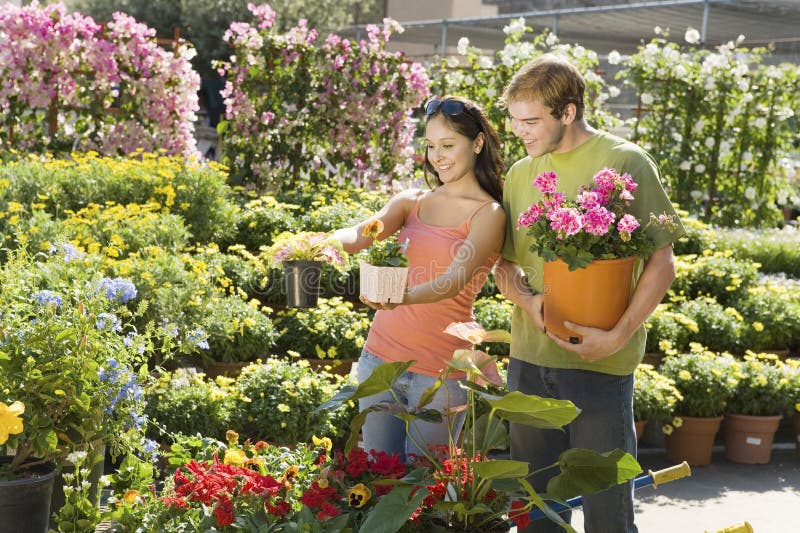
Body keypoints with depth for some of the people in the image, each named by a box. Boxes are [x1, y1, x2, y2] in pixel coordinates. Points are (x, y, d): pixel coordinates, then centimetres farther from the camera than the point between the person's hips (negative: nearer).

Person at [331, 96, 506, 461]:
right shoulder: (411, 202, 8)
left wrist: (405, 297, -40)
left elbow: (455, 280, -20)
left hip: (439, 369, -5)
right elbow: (360, 234, -9)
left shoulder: (489, 214, -6)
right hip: (381, 353, 5)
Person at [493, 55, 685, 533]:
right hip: (529, 357, 5)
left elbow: (661, 263, -6)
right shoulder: (521, 174, 10)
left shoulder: (624, 162, -5)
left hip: (599, 362, -5)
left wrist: (618, 336, -17)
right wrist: (526, 299, -6)